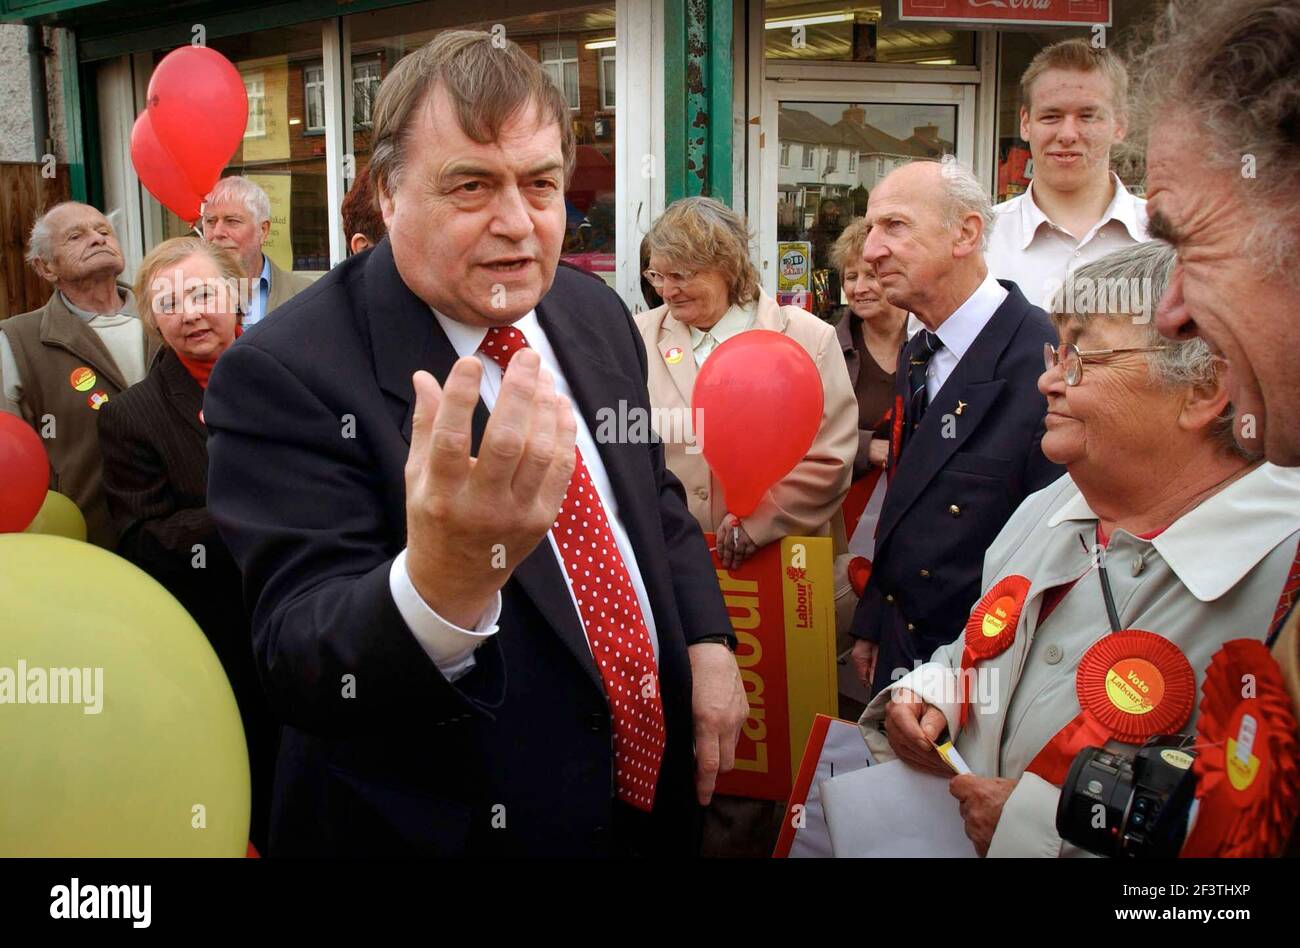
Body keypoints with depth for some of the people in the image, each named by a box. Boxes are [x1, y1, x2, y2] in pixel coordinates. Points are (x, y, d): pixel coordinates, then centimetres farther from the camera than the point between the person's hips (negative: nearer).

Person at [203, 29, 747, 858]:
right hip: (455, 829, -5)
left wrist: (708, 643, -2)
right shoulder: (285, 376, -21)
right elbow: (302, 676, -26)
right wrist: (439, 584, -45)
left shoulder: (595, 313, -2)